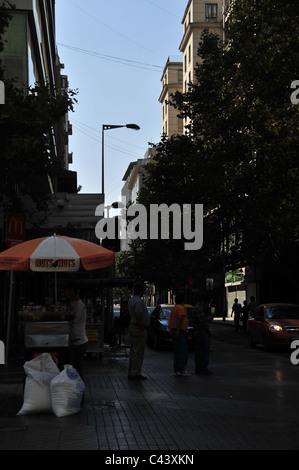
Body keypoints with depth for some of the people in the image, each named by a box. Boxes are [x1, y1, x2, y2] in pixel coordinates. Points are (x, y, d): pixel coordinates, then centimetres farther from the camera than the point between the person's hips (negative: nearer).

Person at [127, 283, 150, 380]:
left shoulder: (130, 300, 13)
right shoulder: (139, 301, -18)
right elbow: (138, 317, -25)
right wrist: (142, 329, -18)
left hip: (132, 326, 10)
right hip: (138, 328, -10)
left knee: (133, 351, 14)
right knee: (138, 352, -6)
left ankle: (131, 373, 19)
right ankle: (136, 374, -5)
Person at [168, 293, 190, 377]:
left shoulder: (173, 308, 19)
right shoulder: (181, 308, -10)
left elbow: (170, 320, 21)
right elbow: (180, 318, -23)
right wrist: (178, 330, -26)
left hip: (174, 331, 10)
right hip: (180, 332, -10)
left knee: (176, 352, 11)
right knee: (183, 351, -9)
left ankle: (176, 370, 12)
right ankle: (181, 370, -13)